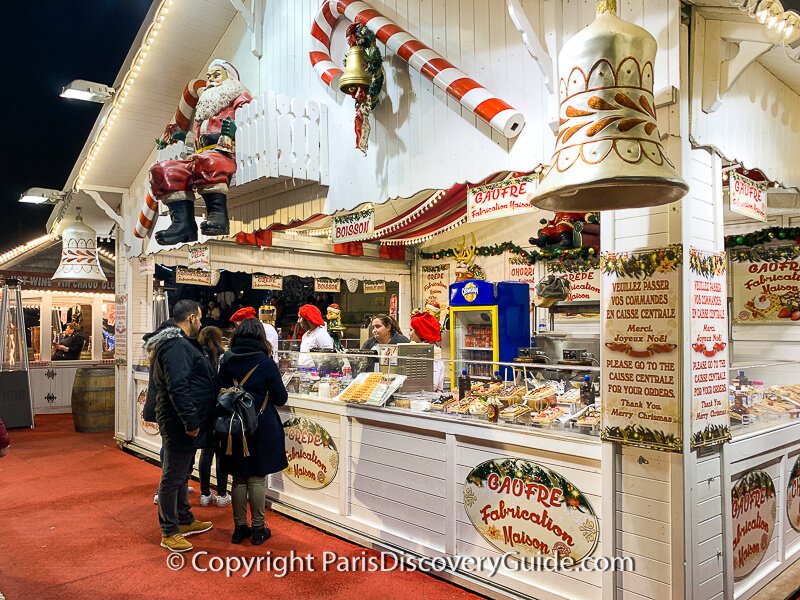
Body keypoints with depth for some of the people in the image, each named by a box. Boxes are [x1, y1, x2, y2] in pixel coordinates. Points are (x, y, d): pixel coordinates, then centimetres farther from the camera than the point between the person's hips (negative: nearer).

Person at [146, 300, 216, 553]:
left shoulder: (179, 343, 15)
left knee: (182, 474, 21)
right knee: (173, 477, 1)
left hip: (181, 423, 11)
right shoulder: (177, 346, -20)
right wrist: (190, 421, -26)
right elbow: (178, 387, -29)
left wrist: (192, 419, 24)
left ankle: (185, 520, 35)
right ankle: (169, 532, 12)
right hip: (180, 424, -11)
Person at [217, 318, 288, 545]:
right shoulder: (266, 363, -12)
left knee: (239, 478, 13)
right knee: (257, 478, 6)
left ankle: (240, 527, 22)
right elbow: (281, 398, -5)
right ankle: (258, 528, 15)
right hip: (261, 429, -3)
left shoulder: (226, 361, -1)